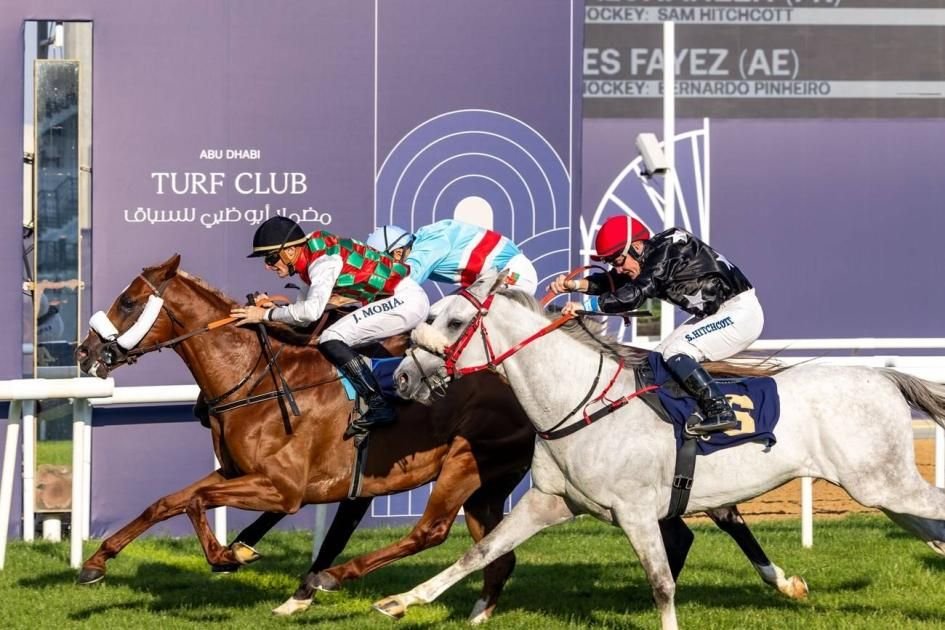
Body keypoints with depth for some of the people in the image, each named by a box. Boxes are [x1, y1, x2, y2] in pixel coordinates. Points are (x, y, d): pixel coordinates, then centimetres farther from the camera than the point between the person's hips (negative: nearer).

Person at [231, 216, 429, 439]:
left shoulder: (323, 260, -19)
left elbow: (312, 310, -32)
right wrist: (270, 304, 0)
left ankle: (379, 407, -17)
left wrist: (266, 314, -22)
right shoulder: (314, 258, 10)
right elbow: (305, 314, 15)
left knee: (331, 341, -17)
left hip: (407, 299, -10)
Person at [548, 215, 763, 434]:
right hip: (713, 314, 10)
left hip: (741, 312, -10)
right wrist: (576, 285, -10)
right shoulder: (653, 255, 3)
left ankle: (719, 411, -26)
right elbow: (612, 282, 6)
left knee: (674, 351, -22)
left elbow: (634, 295, -32)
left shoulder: (667, 252, -24)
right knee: (659, 358, 7)